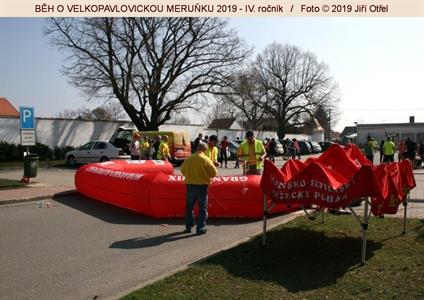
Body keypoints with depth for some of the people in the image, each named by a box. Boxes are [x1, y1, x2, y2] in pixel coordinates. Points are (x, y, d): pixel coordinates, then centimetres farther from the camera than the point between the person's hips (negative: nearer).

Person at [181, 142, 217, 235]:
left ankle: (188, 227, 23)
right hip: (202, 185, -3)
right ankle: (200, 228, 7)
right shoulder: (206, 159, -12)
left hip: (190, 185, 3)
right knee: (203, 208, 8)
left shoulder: (189, 158, -3)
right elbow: (214, 173, -11)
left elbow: (183, 170, 7)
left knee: (189, 207, 17)